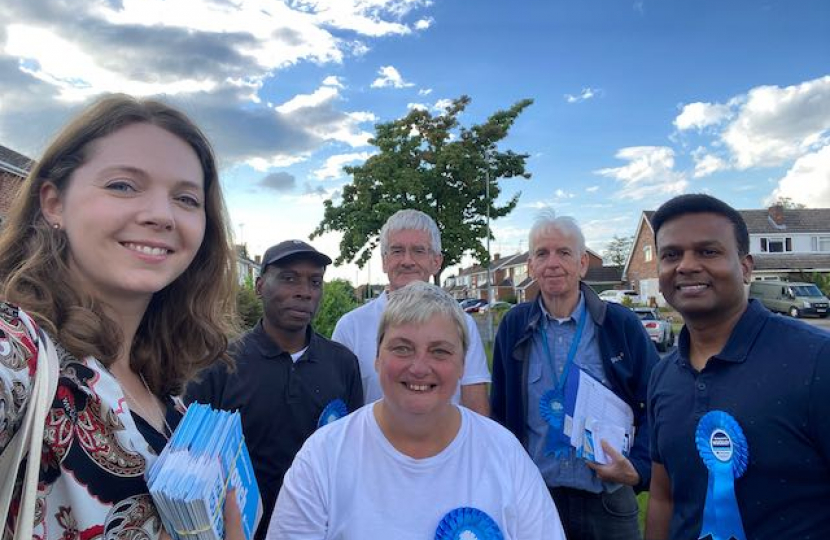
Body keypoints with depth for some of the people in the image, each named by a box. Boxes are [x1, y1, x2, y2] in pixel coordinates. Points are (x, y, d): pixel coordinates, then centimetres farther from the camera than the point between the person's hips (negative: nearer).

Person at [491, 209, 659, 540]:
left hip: (607, 499, -1)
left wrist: (638, 468, -12)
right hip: (532, 498, 1)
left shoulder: (622, 324, -6)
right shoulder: (513, 327, -2)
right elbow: (499, 410, 5)